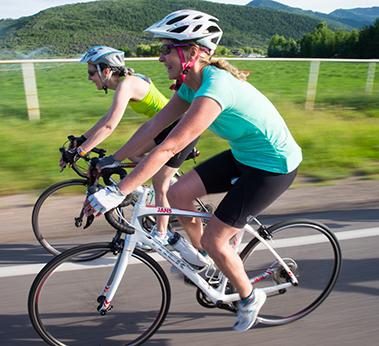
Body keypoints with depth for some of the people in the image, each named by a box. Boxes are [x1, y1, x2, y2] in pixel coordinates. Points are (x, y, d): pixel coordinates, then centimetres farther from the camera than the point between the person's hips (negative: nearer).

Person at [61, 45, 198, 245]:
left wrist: (78, 152, -27)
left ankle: (160, 236, 19)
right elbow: (108, 117, 14)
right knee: (132, 153, 12)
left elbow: (109, 126, -29)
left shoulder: (126, 85, -21)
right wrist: (82, 139, 12)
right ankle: (172, 186, 21)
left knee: (159, 185, 2)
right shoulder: (128, 80, 8)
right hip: (167, 125, 9)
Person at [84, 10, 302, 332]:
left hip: (273, 166, -8)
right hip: (243, 155, 9)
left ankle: (250, 297, 24)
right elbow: (153, 126, -1)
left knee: (213, 239, -4)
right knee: (177, 194, 1)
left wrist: (117, 192, -35)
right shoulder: (192, 84, -2)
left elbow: (169, 147, -36)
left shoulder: (215, 88, -31)